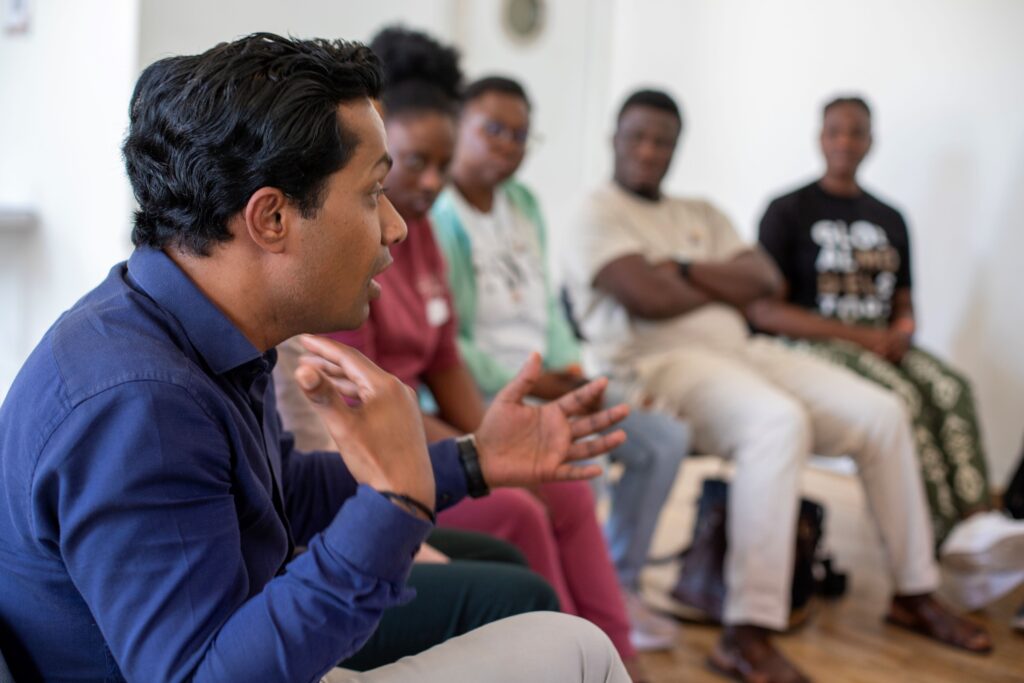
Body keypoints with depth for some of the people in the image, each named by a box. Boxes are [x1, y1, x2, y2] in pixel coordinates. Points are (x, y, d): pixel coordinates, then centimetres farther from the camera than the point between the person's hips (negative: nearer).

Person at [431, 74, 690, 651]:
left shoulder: (524, 204, 14)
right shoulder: (437, 216, -13)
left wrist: (569, 369, 2)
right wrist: (526, 384, -16)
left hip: (544, 382, 9)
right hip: (486, 393, -9)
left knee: (666, 439, 1)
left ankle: (620, 584, 12)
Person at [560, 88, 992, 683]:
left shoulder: (702, 214, 23)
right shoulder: (599, 217, 2)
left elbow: (767, 281, 8)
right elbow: (648, 297, -15)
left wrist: (686, 269, -6)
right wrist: (727, 286, 2)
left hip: (740, 349, 8)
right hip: (656, 365, -7)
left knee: (883, 413, -4)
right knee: (779, 421, -36)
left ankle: (915, 594, 9)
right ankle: (746, 635, -35)